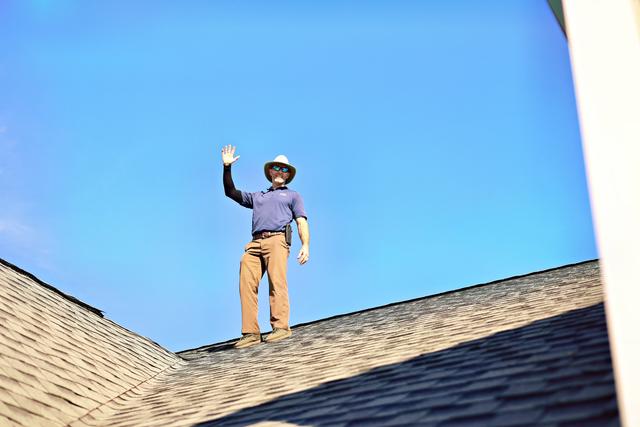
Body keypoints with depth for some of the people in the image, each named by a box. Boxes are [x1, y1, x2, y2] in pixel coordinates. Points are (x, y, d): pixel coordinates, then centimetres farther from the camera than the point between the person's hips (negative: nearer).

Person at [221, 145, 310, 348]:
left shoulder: (293, 195, 25)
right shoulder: (257, 196, 36)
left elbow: (301, 222, 11)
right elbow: (230, 192, 35)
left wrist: (305, 245, -6)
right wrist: (227, 167, 23)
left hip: (277, 240, -4)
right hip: (254, 244, 4)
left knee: (277, 282, -21)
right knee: (247, 285, -13)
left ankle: (281, 327, -25)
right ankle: (251, 333, -17)